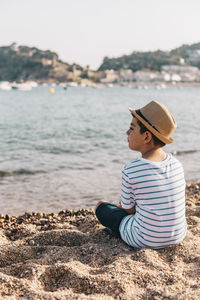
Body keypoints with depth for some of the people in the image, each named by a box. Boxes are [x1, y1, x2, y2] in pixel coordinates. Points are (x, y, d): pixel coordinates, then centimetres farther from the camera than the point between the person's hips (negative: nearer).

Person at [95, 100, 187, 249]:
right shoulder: (176, 164, -5)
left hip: (146, 241, -5)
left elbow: (129, 209, -8)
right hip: (179, 236, 6)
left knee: (101, 206, 15)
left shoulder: (130, 171, -21)